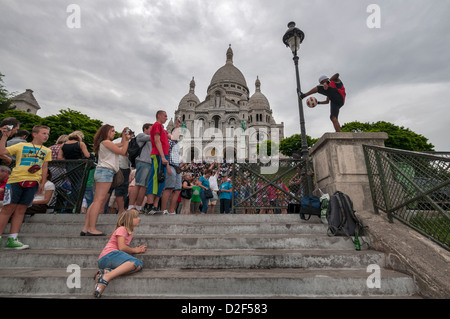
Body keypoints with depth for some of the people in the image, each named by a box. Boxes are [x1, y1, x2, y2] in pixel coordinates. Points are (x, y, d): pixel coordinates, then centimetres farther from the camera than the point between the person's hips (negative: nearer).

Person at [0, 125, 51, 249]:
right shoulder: (21, 146, 8)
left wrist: (42, 183, 9)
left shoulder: (46, 151, 15)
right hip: (16, 179, -2)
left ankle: (12, 239, 9)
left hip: (33, 182, 2)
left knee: (21, 209, 5)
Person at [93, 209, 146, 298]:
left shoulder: (131, 231, 25)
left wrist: (138, 249, 7)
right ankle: (106, 278, -35)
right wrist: (135, 250, 2)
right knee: (135, 262, -30)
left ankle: (108, 271, -23)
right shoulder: (121, 229, -1)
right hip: (108, 255, -8)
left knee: (140, 265, -16)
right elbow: (122, 247, -12)